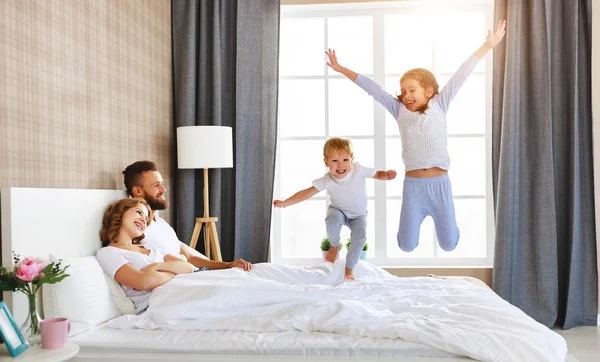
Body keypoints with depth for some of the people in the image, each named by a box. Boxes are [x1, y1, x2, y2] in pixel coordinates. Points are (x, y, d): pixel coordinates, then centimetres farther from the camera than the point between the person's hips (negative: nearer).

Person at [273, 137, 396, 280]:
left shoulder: (358, 169, -24)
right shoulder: (327, 180, -25)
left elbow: (377, 174, -10)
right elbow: (307, 193, -25)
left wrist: (387, 175, -33)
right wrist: (285, 203, -32)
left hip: (358, 215, 1)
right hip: (339, 211, 0)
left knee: (360, 235, -27)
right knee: (332, 221, -35)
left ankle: (349, 268, -4)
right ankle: (334, 246, 0)